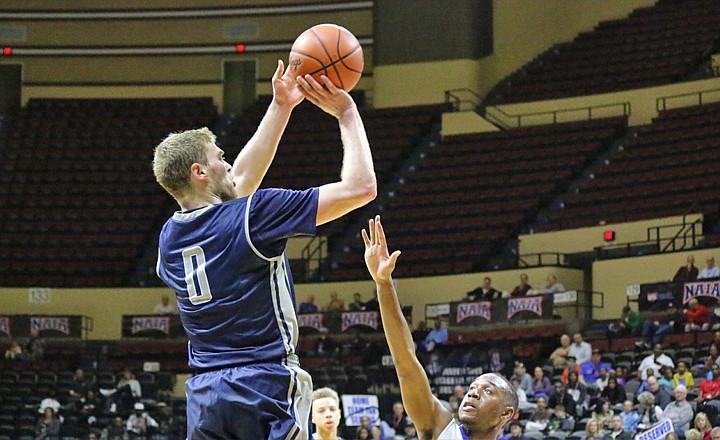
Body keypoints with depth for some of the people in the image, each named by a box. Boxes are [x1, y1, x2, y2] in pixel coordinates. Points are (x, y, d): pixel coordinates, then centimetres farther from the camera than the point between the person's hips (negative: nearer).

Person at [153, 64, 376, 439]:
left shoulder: (169, 237, 12)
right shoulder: (252, 216, -8)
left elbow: (240, 183, 28)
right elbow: (359, 187, -9)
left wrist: (280, 107, 31)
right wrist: (346, 112, 4)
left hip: (203, 392, 7)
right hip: (265, 386, -7)